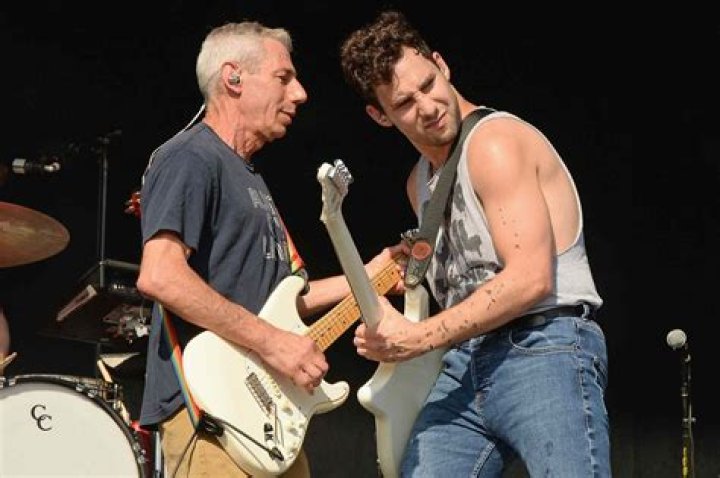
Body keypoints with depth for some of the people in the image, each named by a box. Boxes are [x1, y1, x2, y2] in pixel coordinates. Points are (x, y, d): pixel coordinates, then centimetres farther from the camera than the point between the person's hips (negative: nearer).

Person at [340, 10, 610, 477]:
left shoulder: (494, 142, -9)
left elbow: (531, 277, -18)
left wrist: (419, 337, -17)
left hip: (546, 352, -8)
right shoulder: (420, 182, 20)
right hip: (465, 364, 8)